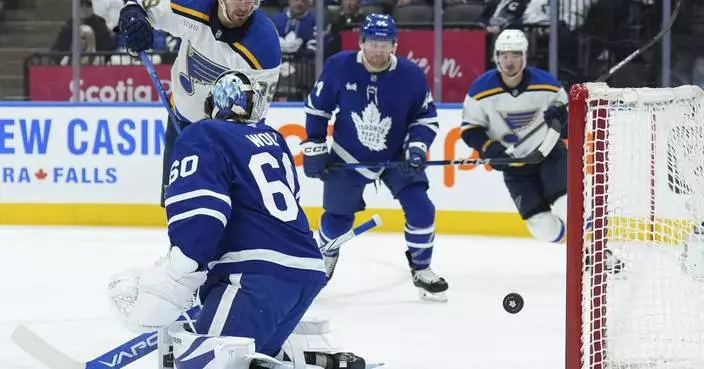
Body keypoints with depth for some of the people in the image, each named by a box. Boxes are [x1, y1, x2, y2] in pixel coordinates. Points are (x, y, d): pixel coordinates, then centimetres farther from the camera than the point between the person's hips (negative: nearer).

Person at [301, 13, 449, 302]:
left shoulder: (411, 75, -18)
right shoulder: (339, 66, -19)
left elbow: (426, 118, -4)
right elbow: (316, 107, -4)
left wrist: (417, 146, -21)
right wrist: (314, 148, -4)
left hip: (395, 157, 1)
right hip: (348, 157, 0)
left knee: (420, 210, -12)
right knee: (338, 216, 7)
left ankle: (421, 270, 9)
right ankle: (326, 258, 41)